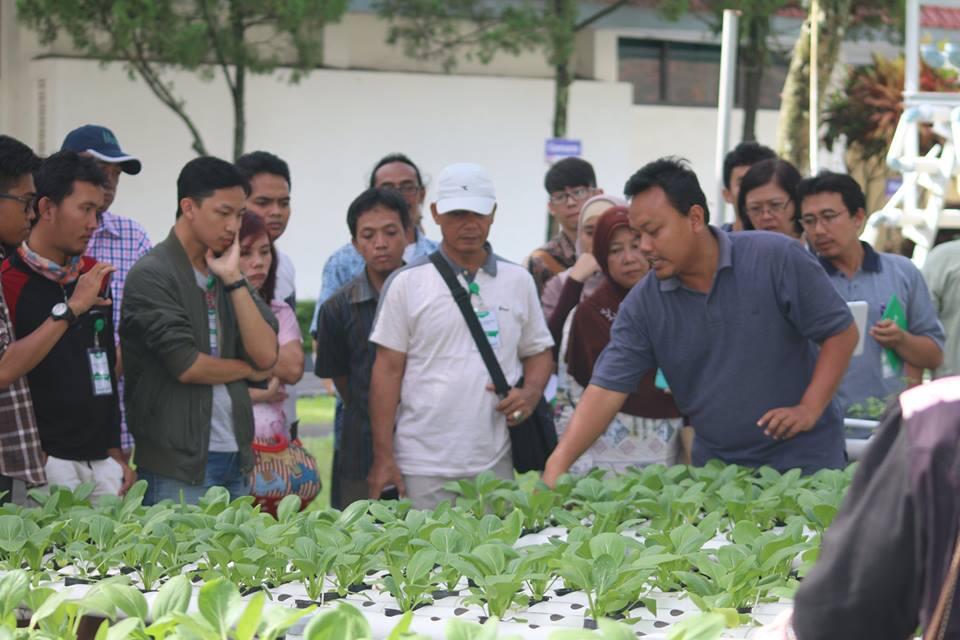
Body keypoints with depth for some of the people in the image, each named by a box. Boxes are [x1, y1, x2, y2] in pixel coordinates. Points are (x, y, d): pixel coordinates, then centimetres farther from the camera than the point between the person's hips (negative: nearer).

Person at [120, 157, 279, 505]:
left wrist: (233, 279, -6)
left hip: (234, 463, 7)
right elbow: (186, 365, -16)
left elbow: (266, 355, 2)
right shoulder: (152, 276, -9)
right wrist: (247, 369, 2)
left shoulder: (226, 272, 13)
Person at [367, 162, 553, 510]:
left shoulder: (518, 281, 12)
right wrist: (383, 458, -3)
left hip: (496, 466, 2)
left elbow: (539, 351, 19)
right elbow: (388, 370, 2)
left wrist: (530, 393, -5)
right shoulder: (407, 283, 4)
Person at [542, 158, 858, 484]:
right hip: (715, 467, 3)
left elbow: (841, 332, -6)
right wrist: (558, 464, -21)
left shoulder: (776, 258, -13)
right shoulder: (642, 306, -5)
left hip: (804, 459, -3)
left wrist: (809, 409, -17)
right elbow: (606, 388, -9)